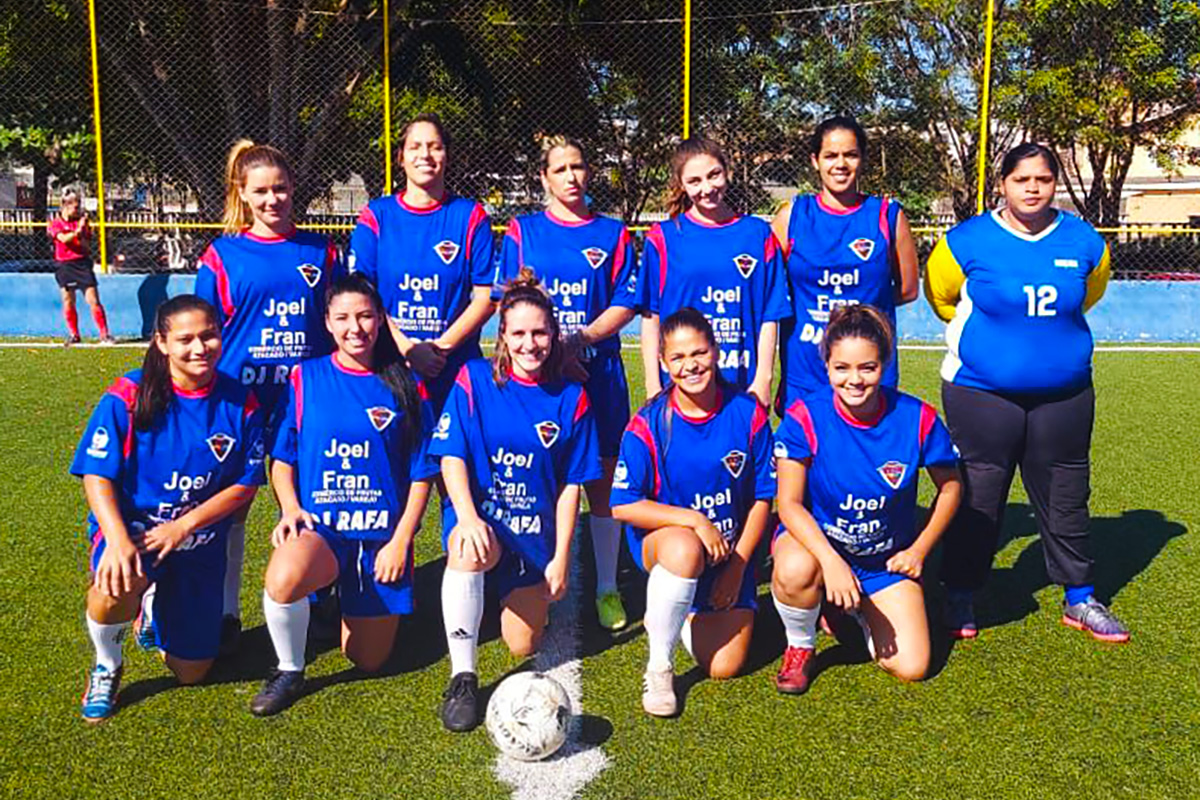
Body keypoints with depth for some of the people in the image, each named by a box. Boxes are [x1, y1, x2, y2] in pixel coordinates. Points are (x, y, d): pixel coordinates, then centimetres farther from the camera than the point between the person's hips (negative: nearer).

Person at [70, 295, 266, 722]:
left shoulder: (241, 403, -7)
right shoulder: (129, 396, -13)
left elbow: (247, 483, -5)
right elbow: (97, 475, -14)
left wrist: (183, 526, -17)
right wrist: (118, 540, -31)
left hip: (199, 543, 3)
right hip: (130, 526, -2)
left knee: (191, 671, 8)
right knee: (118, 584, -39)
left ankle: (157, 610, 43)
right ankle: (106, 666, -4)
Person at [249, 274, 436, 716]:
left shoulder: (405, 386, 0)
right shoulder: (305, 378, 1)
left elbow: (421, 476, 1)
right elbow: (282, 459, 6)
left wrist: (400, 541, -7)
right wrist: (291, 508, -12)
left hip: (382, 533, 1)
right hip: (317, 526, -1)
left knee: (368, 660, 7)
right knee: (282, 579, -37)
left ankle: (354, 605, 42)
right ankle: (289, 673, -6)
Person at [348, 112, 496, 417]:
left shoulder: (470, 216, 4)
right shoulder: (377, 215, 5)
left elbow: (487, 297, -1)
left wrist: (442, 346, -12)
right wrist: (405, 347, -12)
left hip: (456, 367, 0)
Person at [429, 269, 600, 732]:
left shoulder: (570, 398, -1)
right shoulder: (474, 380, -5)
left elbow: (572, 484, 1)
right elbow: (452, 458, -10)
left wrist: (561, 557, -3)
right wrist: (467, 518, -27)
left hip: (535, 531, 2)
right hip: (477, 514, -2)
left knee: (524, 646, 2)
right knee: (469, 549, -39)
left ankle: (531, 594, 39)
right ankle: (462, 678, -27)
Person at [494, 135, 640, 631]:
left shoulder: (612, 234, 8)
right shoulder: (522, 232, 8)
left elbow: (626, 305, 2)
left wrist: (579, 339, -13)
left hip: (599, 371, 0)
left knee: (602, 481, 5)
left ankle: (607, 589, 17)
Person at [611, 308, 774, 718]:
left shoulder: (748, 413, -9)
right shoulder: (649, 424, -15)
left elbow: (762, 498, -2)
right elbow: (623, 505, -16)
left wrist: (737, 565, -8)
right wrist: (694, 520, -25)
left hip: (731, 551, 2)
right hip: (662, 538, -2)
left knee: (725, 668, -5)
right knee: (685, 548, -40)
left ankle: (675, 615, 29)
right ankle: (658, 668, -17)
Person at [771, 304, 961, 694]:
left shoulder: (917, 418, -16)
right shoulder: (805, 418, -21)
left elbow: (950, 487, 2)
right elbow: (789, 503, -20)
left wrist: (920, 550, 0)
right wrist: (831, 561, -32)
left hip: (886, 560, 2)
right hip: (814, 538, -2)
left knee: (912, 668, -7)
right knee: (796, 571, -39)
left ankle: (861, 612, 26)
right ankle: (799, 647, -3)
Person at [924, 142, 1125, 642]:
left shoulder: (1084, 242, 1)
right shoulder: (968, 241, -8)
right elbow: (939, 295, 7)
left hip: (1064, 394, 3)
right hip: (980, 392, -3)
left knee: (1065, 498, 12)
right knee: (976, 499, 3)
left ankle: (1079, 599, 28)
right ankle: (960, 596, 19)